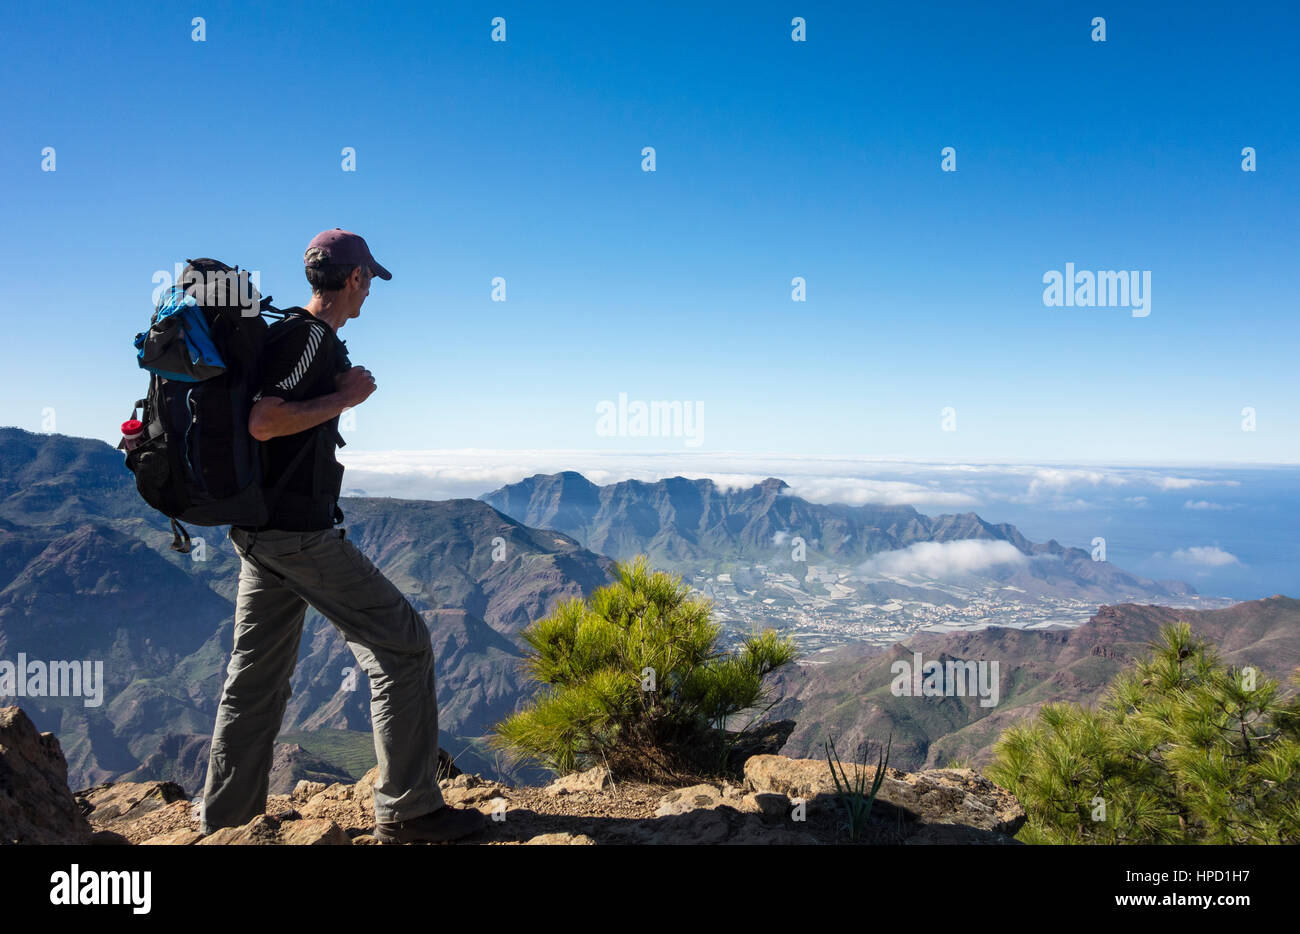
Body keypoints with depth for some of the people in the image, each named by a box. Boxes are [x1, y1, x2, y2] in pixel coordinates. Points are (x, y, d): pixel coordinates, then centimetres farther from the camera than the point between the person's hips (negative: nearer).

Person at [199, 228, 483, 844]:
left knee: (257, 676, 16)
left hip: (259, 531, 10)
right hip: (299, 532, -10)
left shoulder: (288, 331, 17)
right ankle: (407, 810, 1)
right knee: (402, 644, -4)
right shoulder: (311, 336, -13)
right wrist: (343, 397, -14)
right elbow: (262, 423, -23)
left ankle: (223, 816, 26)